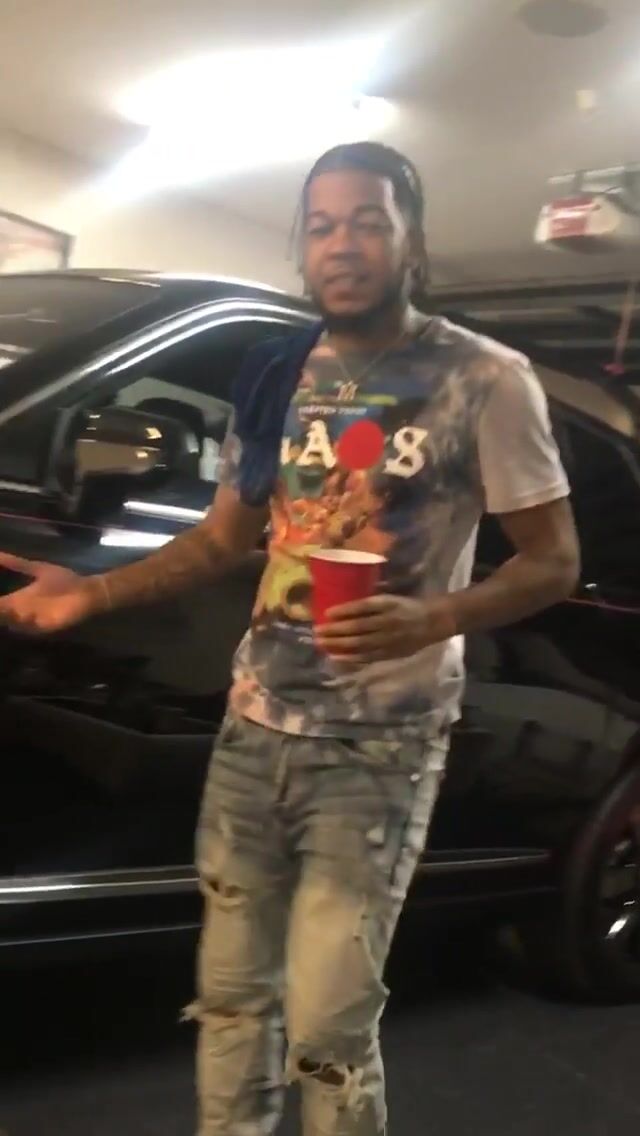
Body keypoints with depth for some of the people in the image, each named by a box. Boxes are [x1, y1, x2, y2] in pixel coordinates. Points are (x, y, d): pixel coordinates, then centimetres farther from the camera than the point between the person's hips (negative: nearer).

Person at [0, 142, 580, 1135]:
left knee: (327, 1029, -5)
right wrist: (93, 593, 3)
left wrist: (431, 621, -24)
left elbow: (554, 563, -6)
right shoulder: (275, 377, 9)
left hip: (378, 748, -5)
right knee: (231, 994, 14)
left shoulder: (484, 380, -7)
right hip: (254, 727, 5)